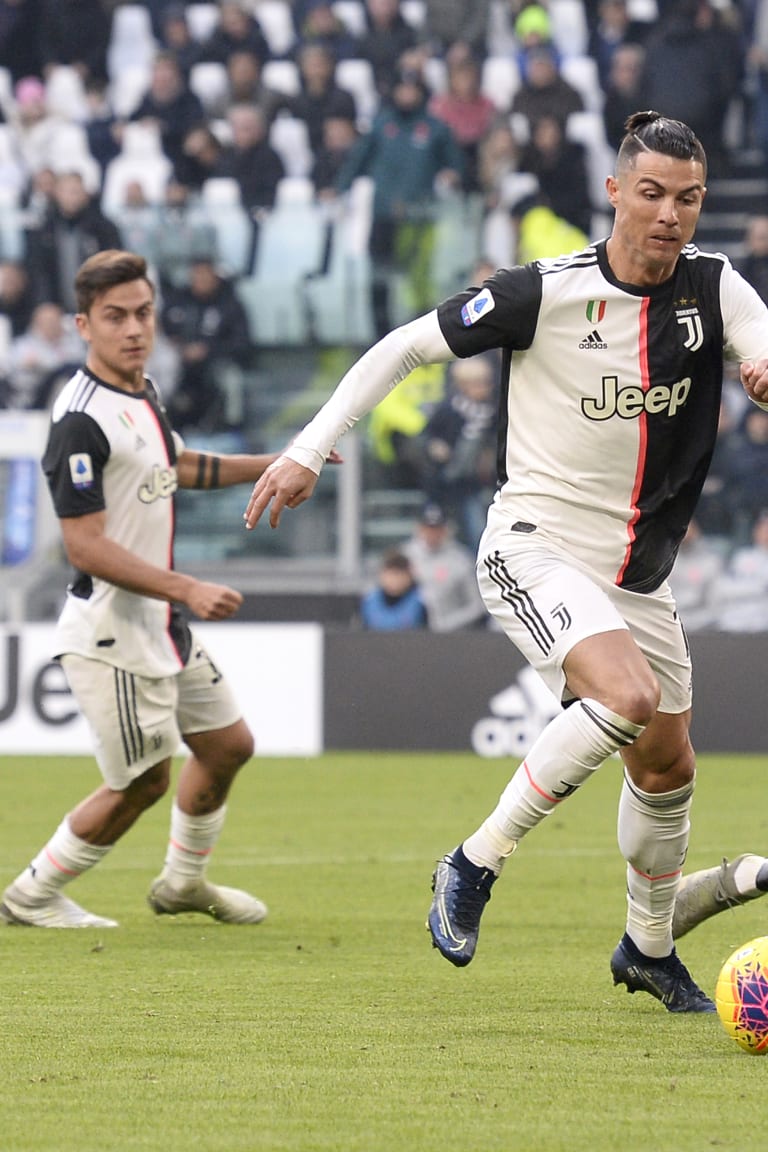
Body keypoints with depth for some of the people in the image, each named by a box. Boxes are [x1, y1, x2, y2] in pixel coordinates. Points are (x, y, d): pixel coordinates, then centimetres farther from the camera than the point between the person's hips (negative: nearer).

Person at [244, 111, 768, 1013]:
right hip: (535, 553, -6)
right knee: (627, 698, -30)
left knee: (667, 763, 14)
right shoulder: (547, 293, -15)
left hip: (637, 574, 6)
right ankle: (475, 864, -16)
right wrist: (309, 449, -7)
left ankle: (648, 946, 39)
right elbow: (408, 345, -6)